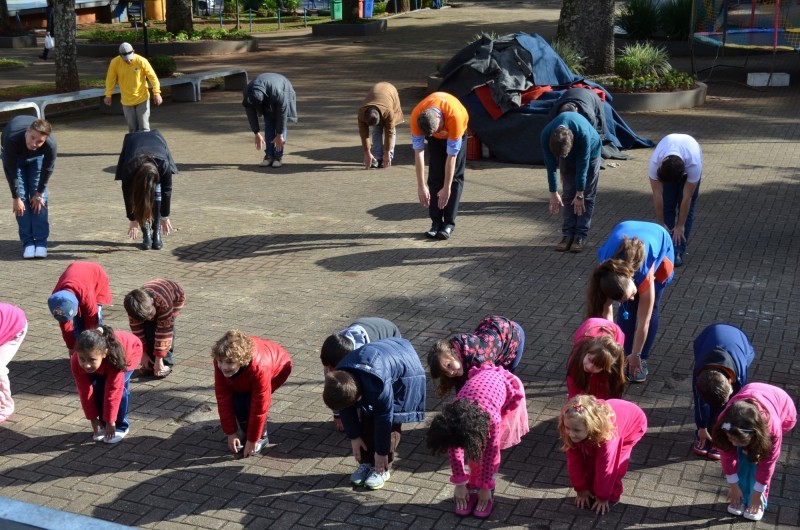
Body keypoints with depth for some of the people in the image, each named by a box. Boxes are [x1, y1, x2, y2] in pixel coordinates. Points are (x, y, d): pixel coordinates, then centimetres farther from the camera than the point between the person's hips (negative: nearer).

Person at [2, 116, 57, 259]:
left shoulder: (51, 145, -39)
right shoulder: (12, 139, -43)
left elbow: (47, 169, -21)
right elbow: (10, 170, -30)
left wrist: (39, 194, -11)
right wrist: (16, 197, -23)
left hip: (36, 157, 1)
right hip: (13, 156, -1)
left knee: (40, 197, -8)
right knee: (22, 196, -9)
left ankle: (41, 241, -2)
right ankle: (27, 242, -3)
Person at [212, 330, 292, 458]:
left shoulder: (259, 368, -46)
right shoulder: (221, 363, -33)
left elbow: (259, 407, -36)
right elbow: (223, 399, -23)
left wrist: (252, 440, -27)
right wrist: (231, 433, -19)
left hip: (278, 367, -4)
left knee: (252, 402, -25)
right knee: (238, 401, -19)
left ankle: (261, 438, -1)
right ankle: (246, 433, 9)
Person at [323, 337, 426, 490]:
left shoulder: (378, 383, -42)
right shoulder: (340, 378, -23)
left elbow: (384, 417, -28)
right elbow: (346, 410, -5)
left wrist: (381, 451, -17)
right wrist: (354, 436, -2)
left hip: (404, 373, -6)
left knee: (391, 421, -11)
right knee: (367, 416, 0)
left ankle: (381, 469, 1)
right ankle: (366, 463, 14)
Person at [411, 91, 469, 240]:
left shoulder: (454, 116, -44)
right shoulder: (416, 117, -36)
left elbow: (452, 155, -38)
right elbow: (418, 152, -30)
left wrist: (446, 188, -34)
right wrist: (421, 186, -31)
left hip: (456, 132, -2)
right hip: (435, 138, 2)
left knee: (455, 176, -11)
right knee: (434, 176, -7)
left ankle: (449, 223, -8)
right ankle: (436, 221, -3)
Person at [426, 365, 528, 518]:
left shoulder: (491, 417, -41)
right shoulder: (452, 415, -30)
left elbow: (491, 452, -27)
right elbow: (455, 448, -15)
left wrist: (486, 487, -16)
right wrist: (460, 483, -10)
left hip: (509, 387, -3)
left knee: (486, 446, -12)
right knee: (473, 446, -8)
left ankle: (483, 489, 2)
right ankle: (474, 487, 8)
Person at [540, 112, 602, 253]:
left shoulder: (583, 133, -43)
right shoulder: (546, 135, -34)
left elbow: (582, 165, -32)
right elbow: (550, 165, -22)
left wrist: (579, 194, -25)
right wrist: (553, 193, -18)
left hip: (590, 152, -3)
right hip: (568, 157, 3)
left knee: (587, 197, -5)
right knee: (568, 195, -1)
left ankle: (581, 236, -4)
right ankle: (568, 234, 2)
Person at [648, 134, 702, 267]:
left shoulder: (694, 164, -44)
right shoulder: (655, 162, -41)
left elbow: (686, 198, -34)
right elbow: (657, 195, -31)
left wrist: (680, 225, -26)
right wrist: (661, 223, -24)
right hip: (666, 167, 1)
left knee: (687, 207, -10)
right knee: (666, 206, -9)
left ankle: (678, 252, -6)